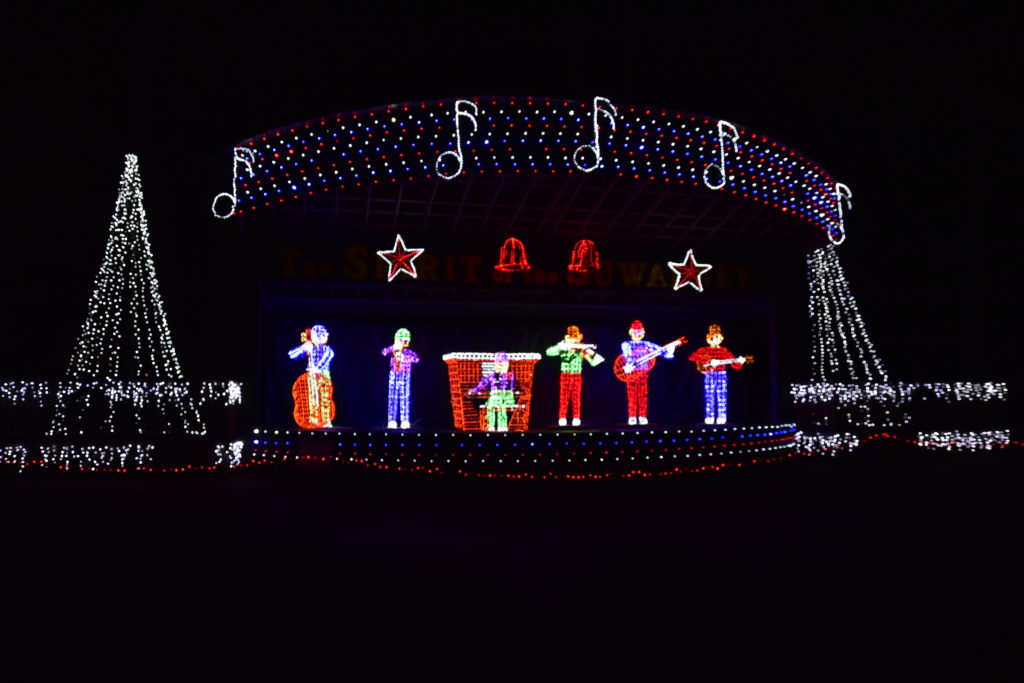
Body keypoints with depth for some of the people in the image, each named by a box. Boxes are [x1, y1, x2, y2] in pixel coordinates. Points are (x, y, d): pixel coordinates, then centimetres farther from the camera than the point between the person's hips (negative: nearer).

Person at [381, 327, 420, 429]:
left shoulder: (409, 352, -1)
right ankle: (392, 421, 4)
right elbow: (383, 352, -14)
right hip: (394, 377, 1)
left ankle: (405, 421, 1)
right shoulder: (393, 349, 2)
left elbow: (417, 359, -17)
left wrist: (404, 357, -24)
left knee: (404, 399, -2)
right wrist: (392, 348, -27)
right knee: (392, 398, 1)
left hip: (405, 377, -1)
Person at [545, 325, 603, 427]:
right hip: (565, 376, -1)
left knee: (576, 398, 4)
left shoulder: (582, 351, -4)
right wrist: (560, 346, -28)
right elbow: (548, 352, -16)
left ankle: (576, 418, 10)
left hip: (577, 377, 1)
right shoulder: (562, 349, -6)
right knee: (564, 398, 0)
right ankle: (562, 418, 6)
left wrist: (591, 354, -22)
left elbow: (593, 363, -3)